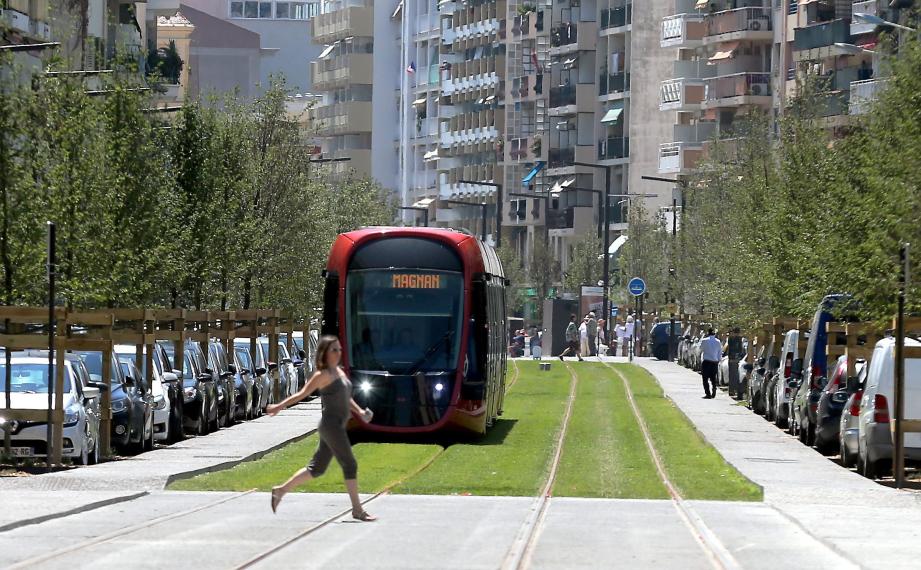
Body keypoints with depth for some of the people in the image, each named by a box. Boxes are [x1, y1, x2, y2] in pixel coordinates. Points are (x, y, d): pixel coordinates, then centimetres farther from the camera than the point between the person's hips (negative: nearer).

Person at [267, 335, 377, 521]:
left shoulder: (340, 372, 16)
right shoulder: (322, 375, -10)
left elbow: (345, 396, 25)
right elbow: (302, 394, -7)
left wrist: (359, 411, 11)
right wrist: (279, 406, -9)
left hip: (338, 426, 9)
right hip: (331, 425, -9)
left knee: (316, 468, 14)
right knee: (350, 465, -9)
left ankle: (281, 490, 23)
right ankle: (357, 510, -6)